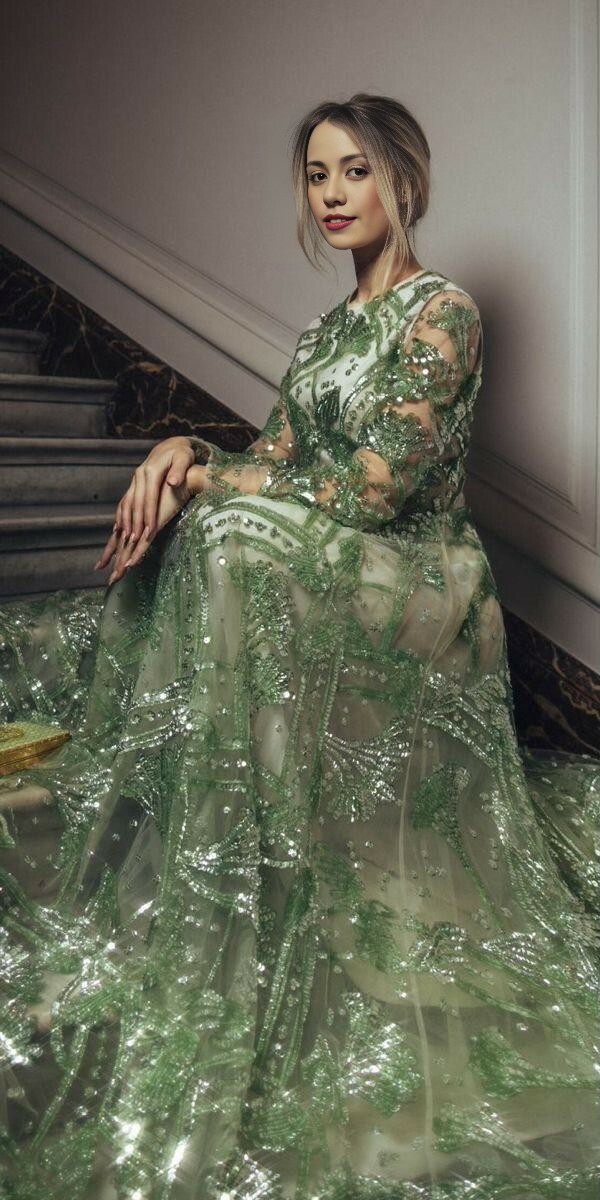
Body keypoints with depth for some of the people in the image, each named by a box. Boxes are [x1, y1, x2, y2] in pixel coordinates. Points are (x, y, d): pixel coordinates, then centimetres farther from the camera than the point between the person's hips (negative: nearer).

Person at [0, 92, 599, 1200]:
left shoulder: (441, 310, -8)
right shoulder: (327, 329, 17)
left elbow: (367, 490, -19)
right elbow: (276, 465, 11)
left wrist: (199, 480, -13)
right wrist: (183, 452, -11)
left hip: (410, 594, -8)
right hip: (328, 590, 8)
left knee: (231, 551, -28)